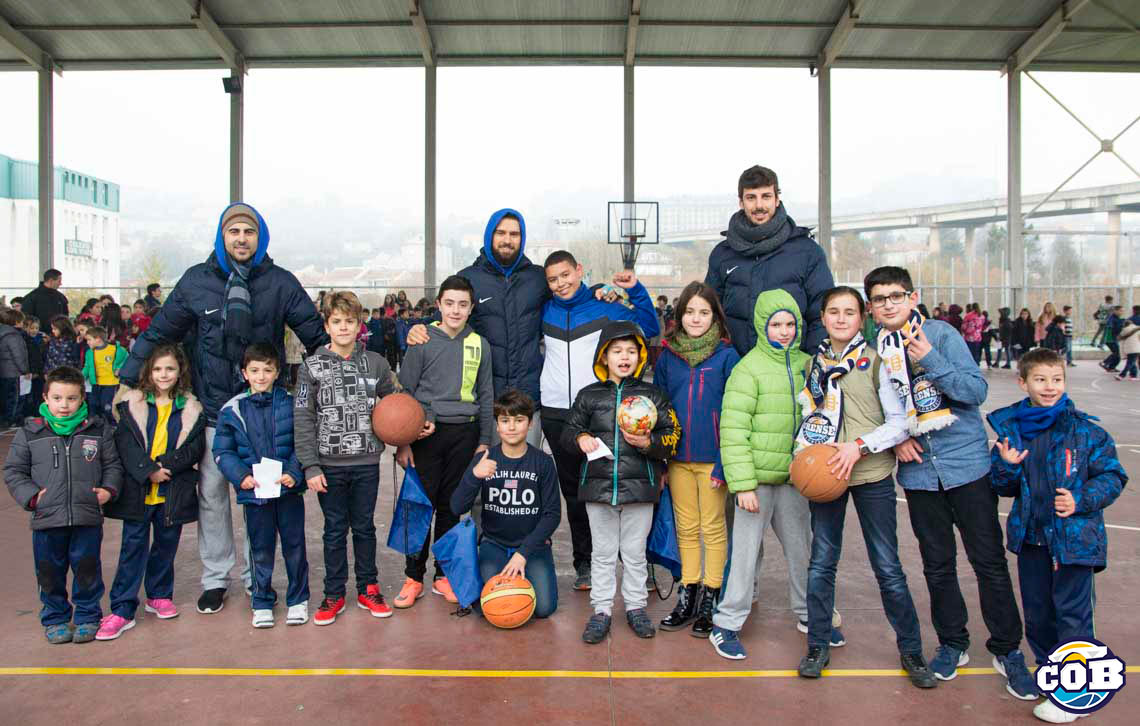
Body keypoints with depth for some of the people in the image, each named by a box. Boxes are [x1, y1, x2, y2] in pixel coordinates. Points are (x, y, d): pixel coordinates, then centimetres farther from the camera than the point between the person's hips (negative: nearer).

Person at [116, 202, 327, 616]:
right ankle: (215, 577, 22)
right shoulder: (196, 281, 1)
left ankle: (256, 574, 22)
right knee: (211, 493, 8)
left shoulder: (281, 282, -1)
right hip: (213, 407, 1)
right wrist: (128, 380, 4)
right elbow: (158, 333, 7)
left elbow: (316, 335, 1)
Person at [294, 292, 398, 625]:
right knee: (335, 530, 10)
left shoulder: (375, 362, 1)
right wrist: (310, 466, -8)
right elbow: (303, 420, -3)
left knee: (364, 527, 12)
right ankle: (334, 594, 23)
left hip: (367, 462, 1)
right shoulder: (312, 366, -2)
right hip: (329, 465, -1)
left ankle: (368, 589, 26)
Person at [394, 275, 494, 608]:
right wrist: (402, 442, -3)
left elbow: (486, 395, 12)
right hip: (426, 433, -2)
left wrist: (484, 440, 8)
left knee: (451, 506, 10)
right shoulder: (422, 341, -1)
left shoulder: (480, 344, 7)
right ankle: (414, 577, 13)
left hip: (464, 435, 2)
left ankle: (443, 574, 22)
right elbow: (405, 391, 0)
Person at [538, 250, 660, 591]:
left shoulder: (605, 308, 3)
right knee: (573, 491, 9)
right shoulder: (544, 312, 10)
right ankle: (584, 564, 19)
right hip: (556, 415, 3)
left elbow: (649, 328, 6)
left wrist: (636, 290, -2)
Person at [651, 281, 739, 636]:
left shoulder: (726, 355, -5)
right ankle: (688, 595, 24)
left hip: (711, 456, -3)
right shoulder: (667, 354, 4)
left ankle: (710, 598, 19)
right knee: (686, 527, 13)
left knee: (713, 527, 7)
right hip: (677, 456, 3)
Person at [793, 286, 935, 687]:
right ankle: (818, 645, 23)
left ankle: (911, 650, 21)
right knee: (821, 562, 8)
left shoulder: (876, 361, -4)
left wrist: (859, 446, -17)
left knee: (888, 567, 3)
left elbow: (900, 424, -6)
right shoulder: (813, 364, 8)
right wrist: (805, 449, -1)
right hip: (824, 474, 3)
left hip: (872, 475, -3)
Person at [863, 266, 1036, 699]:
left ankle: (1007, 650, 21)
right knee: (937, 564, 13)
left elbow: (976, 390, -14)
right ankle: (952, 643, 30)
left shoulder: (941, 334, -7)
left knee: (989, 559, 4)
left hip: (967, 463, -3)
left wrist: (930, 358, -25)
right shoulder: (874, 349, 3)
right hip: (919, 472, 3)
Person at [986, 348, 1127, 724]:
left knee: (1073, 613, 2)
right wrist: (1007, 466, -12)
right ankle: (1047, 669, 37)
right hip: (1030, 537, 4)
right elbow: (1001, 487, 9)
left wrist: (1082, 501, -17)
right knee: (1037, 610, 17)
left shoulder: (1084, 429, -9)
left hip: (1075, 536, -4)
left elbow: (1113, 475, -3)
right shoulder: (1011, 428, 1)